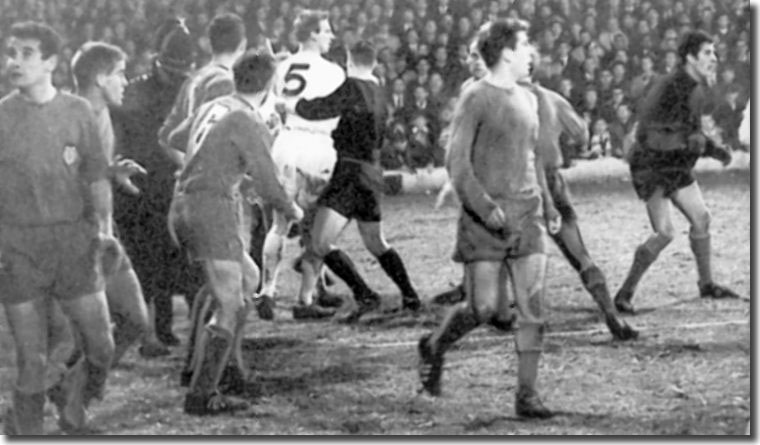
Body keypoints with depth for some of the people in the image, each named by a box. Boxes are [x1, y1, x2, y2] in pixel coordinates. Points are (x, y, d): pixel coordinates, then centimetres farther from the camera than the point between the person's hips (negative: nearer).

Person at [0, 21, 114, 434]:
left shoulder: (77, 112, 5)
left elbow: (96, 177, 10)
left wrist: (103, 226, -3)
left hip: (73, 242, 1)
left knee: (101, 347, -1)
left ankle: (73, 400, 28)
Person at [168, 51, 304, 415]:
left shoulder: (213, 108, 12)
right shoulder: (251, 127, -12)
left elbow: (176, 139, 31)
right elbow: (267, 186, -11)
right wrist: (291, 211, 9)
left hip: (183, 207, 9)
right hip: (213, 211, -9)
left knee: (248, 279, 23)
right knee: (230, 310, -5)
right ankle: (201, 395, -10)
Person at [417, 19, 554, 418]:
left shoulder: (527, 100, 15)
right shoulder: (476, 100, -7)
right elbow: (457, 163, -10)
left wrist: (545, 204, 19)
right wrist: (485, 207, -18)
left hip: (526, 214, 6)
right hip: (485, 218, -6)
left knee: (531, 307, -3)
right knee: (486, 308, -5)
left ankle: (527, 394, 0)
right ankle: (435, 347, 23)